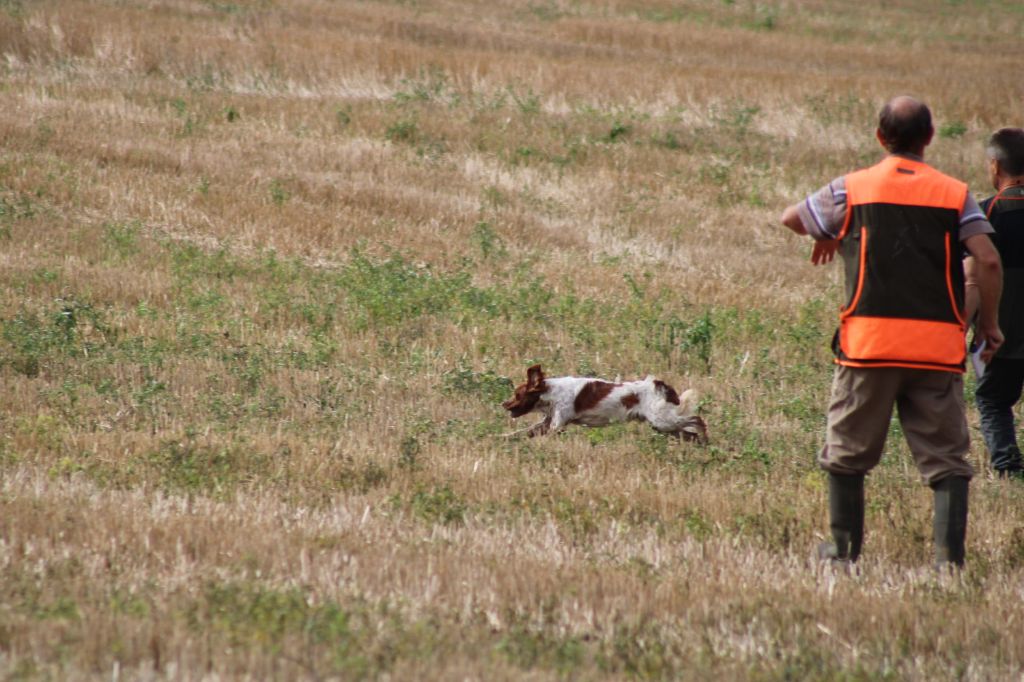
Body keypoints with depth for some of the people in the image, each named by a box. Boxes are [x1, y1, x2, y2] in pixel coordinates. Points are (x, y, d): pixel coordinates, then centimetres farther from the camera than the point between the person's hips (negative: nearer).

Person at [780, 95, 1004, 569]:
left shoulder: (851, 190, 4)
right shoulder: (956, 195, 4)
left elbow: (790, 219, 17)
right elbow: (988, 261, -6)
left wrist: (827, 238, 37)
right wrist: (988, 325, 6)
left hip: (869, 343, 0)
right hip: (939, 347, 0)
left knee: (847, 453, 13)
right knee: (946, 456, 4)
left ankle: (844, 550, 18)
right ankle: (949, 556, -6)